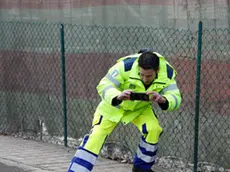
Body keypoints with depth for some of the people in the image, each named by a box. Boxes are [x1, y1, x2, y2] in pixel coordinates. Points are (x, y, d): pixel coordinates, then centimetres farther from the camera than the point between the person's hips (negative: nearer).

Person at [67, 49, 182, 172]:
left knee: (153, 129, -20)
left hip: (141, 107, 2)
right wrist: (118, 96, -55)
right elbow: (103, 86, -34)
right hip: (113, 103, -2)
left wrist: (162, 99, -53)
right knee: (97, 135, -15)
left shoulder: (167, 72, -28)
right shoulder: (126, 65, -37)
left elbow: (175, 99, -30)